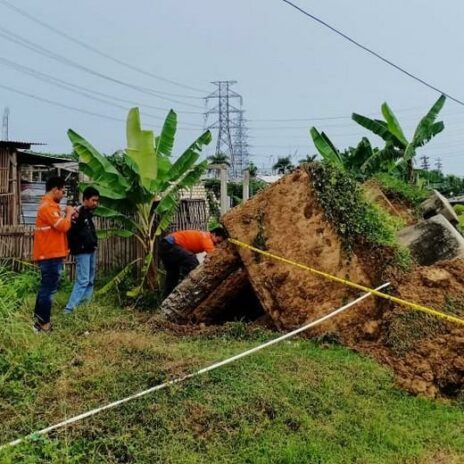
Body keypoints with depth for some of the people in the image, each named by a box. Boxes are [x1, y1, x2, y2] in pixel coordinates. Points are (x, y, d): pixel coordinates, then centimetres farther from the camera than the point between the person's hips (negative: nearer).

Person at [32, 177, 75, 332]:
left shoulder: (48, 205, 17)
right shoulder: (48, 206, -17)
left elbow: (57, 226, 21)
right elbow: (63, 227, -21)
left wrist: (68, 217, 9)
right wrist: (69, 213, -5)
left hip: (48, 254, 11)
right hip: (51, 255, -11)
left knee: (45, 287, 17)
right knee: (49, 289, -6)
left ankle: (39, 320, 25)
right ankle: (43, 324, -2)